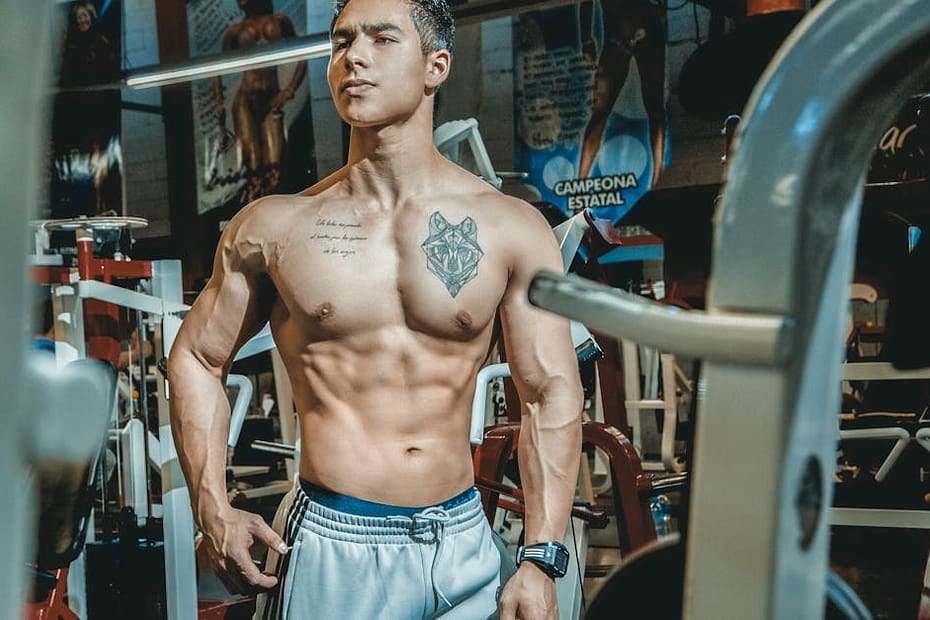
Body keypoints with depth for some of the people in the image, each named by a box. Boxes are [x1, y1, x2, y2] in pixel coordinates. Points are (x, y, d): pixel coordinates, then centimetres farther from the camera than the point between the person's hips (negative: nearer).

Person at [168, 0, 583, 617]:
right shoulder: (272, 228, -2)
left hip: (464, 547, 1)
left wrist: (541, 561, -6)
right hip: (328, 548, 0)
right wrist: (214, 510, 0)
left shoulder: (511, 228, -3)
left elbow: (551, 397, -1)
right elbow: (197, 358, 9)